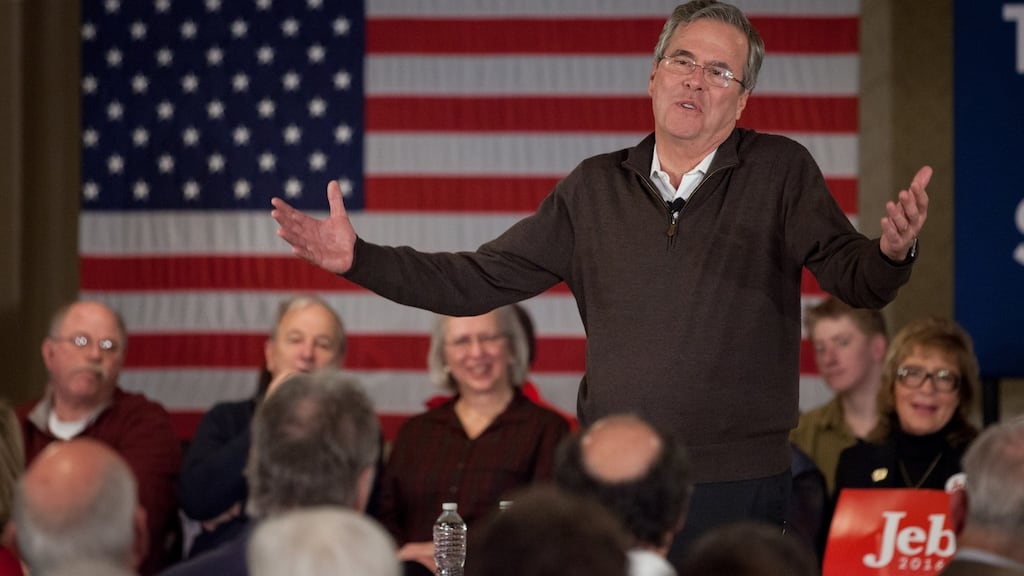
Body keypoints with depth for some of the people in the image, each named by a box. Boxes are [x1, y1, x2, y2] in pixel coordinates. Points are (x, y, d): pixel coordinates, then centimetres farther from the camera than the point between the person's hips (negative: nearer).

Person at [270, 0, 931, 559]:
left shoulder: (780, 171, 1)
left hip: (738, 487, -3)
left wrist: (891, 253, -32)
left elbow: (855, 279, -8)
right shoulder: (596, 189, 9)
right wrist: (359, 259, 2)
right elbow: (478, 281, 12)